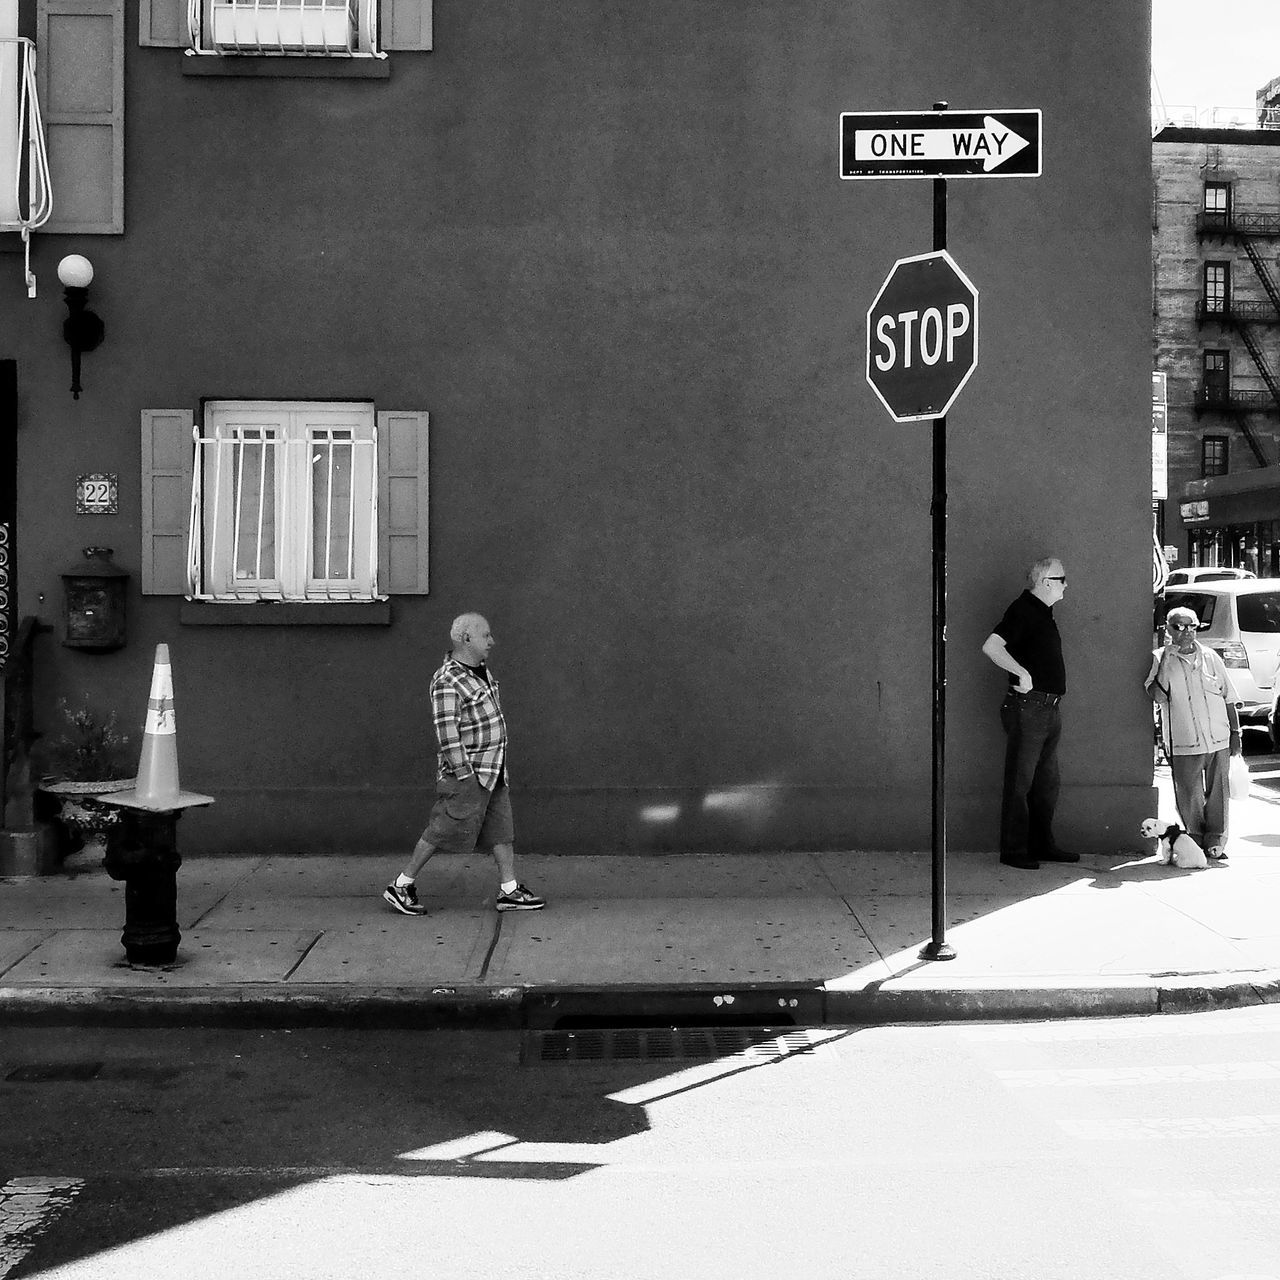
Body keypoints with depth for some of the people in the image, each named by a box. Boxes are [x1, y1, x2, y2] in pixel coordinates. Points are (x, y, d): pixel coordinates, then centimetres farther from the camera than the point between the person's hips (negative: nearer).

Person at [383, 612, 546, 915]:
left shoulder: (480, 668, 9)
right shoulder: (447, 682, -20)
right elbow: (446, 733, -22)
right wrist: (465, 776, -22)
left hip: (492, 771, 9)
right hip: (467, 772, -9)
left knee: (502, 830, 9)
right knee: (442, 831, -1)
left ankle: (509, 892, 15)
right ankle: (401, 887, 11)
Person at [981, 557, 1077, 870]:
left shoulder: (1043, 612, 17)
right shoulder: (1022, 610, -13)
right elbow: (991, 646, -26)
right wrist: (1022, 673, -25)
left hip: (1050, 709, 10)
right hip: (1028, 707, -10)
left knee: (1047, 783, 15)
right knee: (1019, 783, -3)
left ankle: (1043, 845, 24)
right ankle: (1013, 851, 1)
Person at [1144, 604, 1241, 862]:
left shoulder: (1210, 657, 8)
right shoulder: (1159, 659, 1)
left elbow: (1229, 698, 13)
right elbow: (1158, 697, -13)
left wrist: (1235, 733, 9)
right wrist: (1166, 660, -17)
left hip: (1219, 740, 2)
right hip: (1184, 744, -2)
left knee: (1218, 792, 4)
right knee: (1189, 797, 1)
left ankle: (1215, 842, 13)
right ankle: (1196, 841, 14)